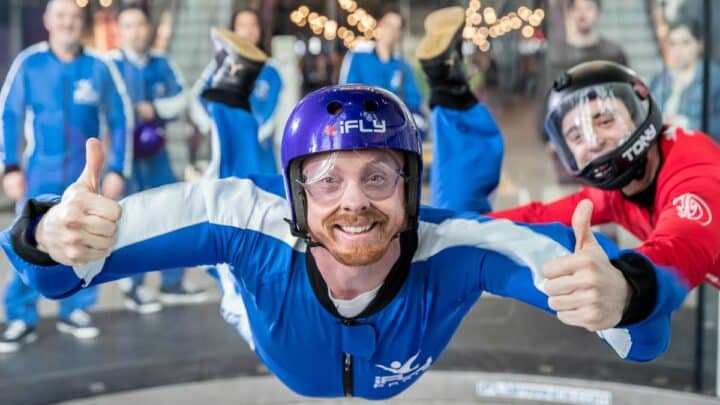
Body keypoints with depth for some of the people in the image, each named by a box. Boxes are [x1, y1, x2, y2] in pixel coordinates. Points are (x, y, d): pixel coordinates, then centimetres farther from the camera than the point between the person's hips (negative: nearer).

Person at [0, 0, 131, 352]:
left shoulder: (99, 67, -1)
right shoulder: (28, 63, -3)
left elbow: (120, 120, 5)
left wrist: (117, 169, 1)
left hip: (85, 175, 1)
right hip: (40, 173, -1)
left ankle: (75, 311, 22)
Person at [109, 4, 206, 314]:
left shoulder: (162, 63, 8)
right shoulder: (110, 65, -7)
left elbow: (180, 100, 2)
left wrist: (154, 108, -14)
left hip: (156, 151, 5)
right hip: (124, 151, -5)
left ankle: (172, 283, 22)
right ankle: (132, 288, 11)